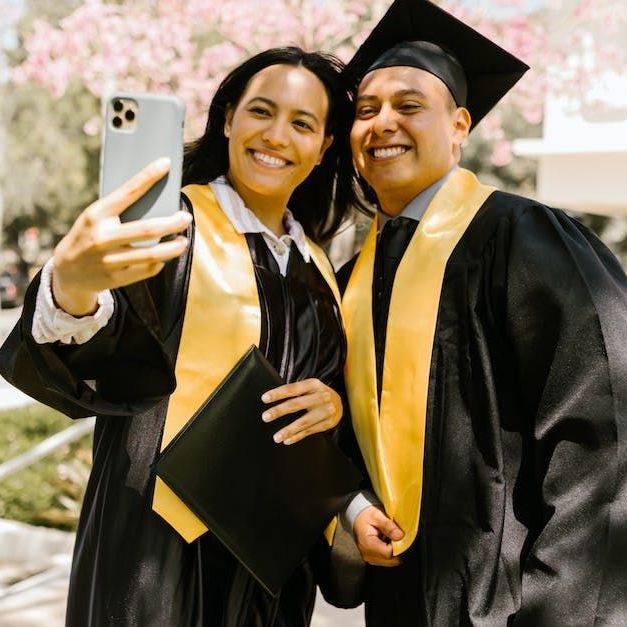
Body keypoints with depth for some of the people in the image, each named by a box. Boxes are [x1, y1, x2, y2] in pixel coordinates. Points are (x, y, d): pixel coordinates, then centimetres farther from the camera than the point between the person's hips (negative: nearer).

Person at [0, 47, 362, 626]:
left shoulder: (314, 266, 9)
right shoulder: (170, 225, -9)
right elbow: (86, 362, -23)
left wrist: (335, 402, -9)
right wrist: (71, 285, -46)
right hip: (162, 542, -6)